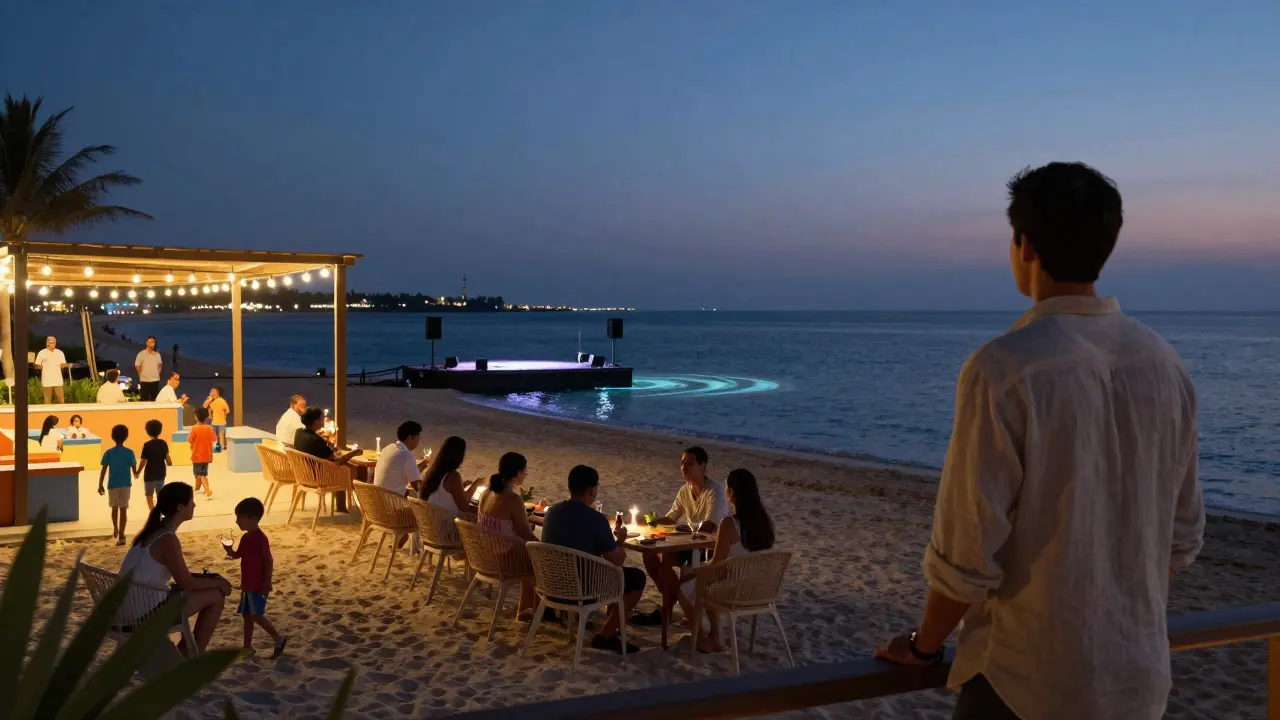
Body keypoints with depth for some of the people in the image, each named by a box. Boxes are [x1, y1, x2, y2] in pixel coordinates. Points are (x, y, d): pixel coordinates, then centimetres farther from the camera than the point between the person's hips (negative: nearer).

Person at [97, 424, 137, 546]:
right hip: (126, 484, 0)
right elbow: (134, 470, -1)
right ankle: (121, 535, -4)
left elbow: (104, 470, -6)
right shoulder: (129, 452, -6)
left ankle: (115, 529, 35)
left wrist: (100, 485, 3)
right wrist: (135, 474, 23)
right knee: (123, 509, 1)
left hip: (113, 484, 1)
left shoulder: (109, 453, -6)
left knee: (114, 507, 21)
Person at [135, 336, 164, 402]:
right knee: (144, 400, -1)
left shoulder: (157, 355, 6)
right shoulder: (141, 354, -6)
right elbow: (137, 366, -1)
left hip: (155, 380, 4)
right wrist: (142, 375, 4)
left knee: (154, 400, 7)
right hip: (145, 381, -4)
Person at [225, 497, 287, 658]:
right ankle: (248, 647, 21)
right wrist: (228, 549, -2)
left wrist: (267, 583, -21)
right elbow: (237, 555, 20)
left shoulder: (261, 538, -18)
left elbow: (269, 561, -19)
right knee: (246, 615, 12)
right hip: (248, 584, 9)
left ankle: (278, 638, 1)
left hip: (258, 585, -9)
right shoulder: (245, 538, 9)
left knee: (255, 615, -10)